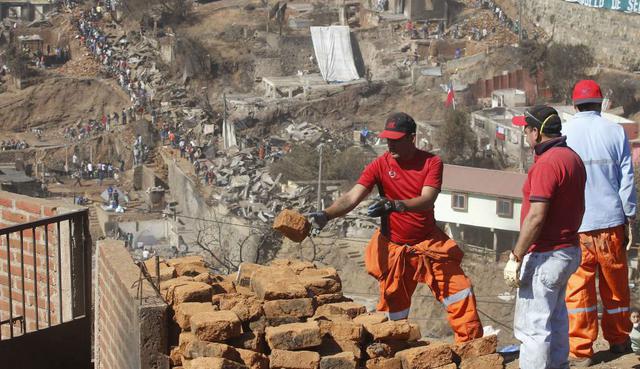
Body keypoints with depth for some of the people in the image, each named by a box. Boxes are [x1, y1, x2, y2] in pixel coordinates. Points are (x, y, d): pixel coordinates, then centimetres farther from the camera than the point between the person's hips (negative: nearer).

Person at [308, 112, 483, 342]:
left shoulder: (431, 162, -8)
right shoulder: (380, 165, -9)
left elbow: (427, 201, -23)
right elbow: (352, 197, -19)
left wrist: (394, 205, -42)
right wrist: (326, 215, -38)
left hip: (429, 244, 1)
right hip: (394, 248, 0)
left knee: (460, 293, -1)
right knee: (393, 309, 5)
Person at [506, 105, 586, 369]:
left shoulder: (546, 163, -20)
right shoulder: (573, 158, 12)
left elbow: (536, 217, -24)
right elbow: (579, 207, 20)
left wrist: (516, 258, -21)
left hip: (545, 256, -10)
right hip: (569, 251, 10)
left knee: (532, 327, -5)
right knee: (555, 320, 21)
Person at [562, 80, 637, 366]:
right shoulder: (615, 131, -1)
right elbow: (627, 178, 0)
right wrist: (630, 219, 8)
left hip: (575, 224, -1)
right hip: (611, 220, 1)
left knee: (579, 287, 4)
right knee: (615, 283, 15)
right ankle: (619, 340, 27)